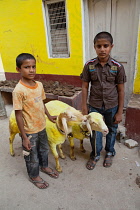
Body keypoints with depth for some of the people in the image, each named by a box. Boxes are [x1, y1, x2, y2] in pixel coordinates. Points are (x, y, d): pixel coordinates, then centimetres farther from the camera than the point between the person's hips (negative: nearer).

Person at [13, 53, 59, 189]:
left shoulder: (39, 85, -4)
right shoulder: (19, 90, -24)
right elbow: (18, 115, -20)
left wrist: (49, 116, 13)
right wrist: (24, 137, -17)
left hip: (42, 127, 6)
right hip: (29, 131, -6)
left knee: (44, 149, 27)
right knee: (32, 156, 17)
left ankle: (44, 166, 55)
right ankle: (34, 176, 44)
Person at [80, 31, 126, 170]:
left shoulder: (117, 67, -10)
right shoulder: (89, 65, -8)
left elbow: (121, 91, -5)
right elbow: (85, 87, -2)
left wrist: (119, 112, -4)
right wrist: (84, 108, -2)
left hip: (112, 107, 0)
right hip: (94, 106, 0)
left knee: (111, 131, 18)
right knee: (95, 133, 12)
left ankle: (109, 153, 46)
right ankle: (95, 155, 39)